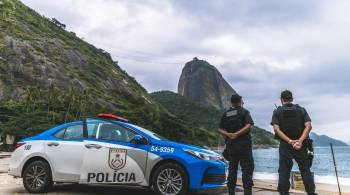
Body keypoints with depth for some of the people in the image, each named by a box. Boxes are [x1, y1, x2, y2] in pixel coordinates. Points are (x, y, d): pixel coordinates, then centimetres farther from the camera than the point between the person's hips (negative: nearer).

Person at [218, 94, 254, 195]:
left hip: (231, 145, 5)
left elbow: (220, 129, 4)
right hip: (244, 144, -4)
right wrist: (237, 134, -17)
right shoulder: (244, 112, -2)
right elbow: (248, 126, -17)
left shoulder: (226, 114, 10)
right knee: (247, 169, 1)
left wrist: (228, 134, -10)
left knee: (232, 169, 12)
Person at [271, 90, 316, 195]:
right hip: (301, 146, 1)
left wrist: (290, 141, -17)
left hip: (285, 146, -1)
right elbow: (308, 126, -10)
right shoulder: (301, 110, 4)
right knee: (305, 170, 15)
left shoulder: (277, 112, -1)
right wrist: (300, 141, -19)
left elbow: (276, 129, -14)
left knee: (284, 172, 7)